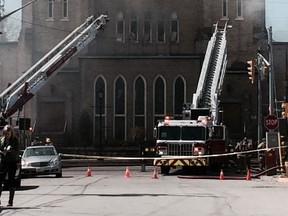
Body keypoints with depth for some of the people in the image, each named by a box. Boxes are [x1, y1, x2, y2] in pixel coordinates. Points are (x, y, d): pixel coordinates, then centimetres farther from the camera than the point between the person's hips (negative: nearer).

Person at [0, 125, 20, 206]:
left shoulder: (15, 140, -2)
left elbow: (17, 152, -7)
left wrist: (10, 150, -23)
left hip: (12, 162, -2)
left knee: (11, 180, 0)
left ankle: (10, 201, 5)